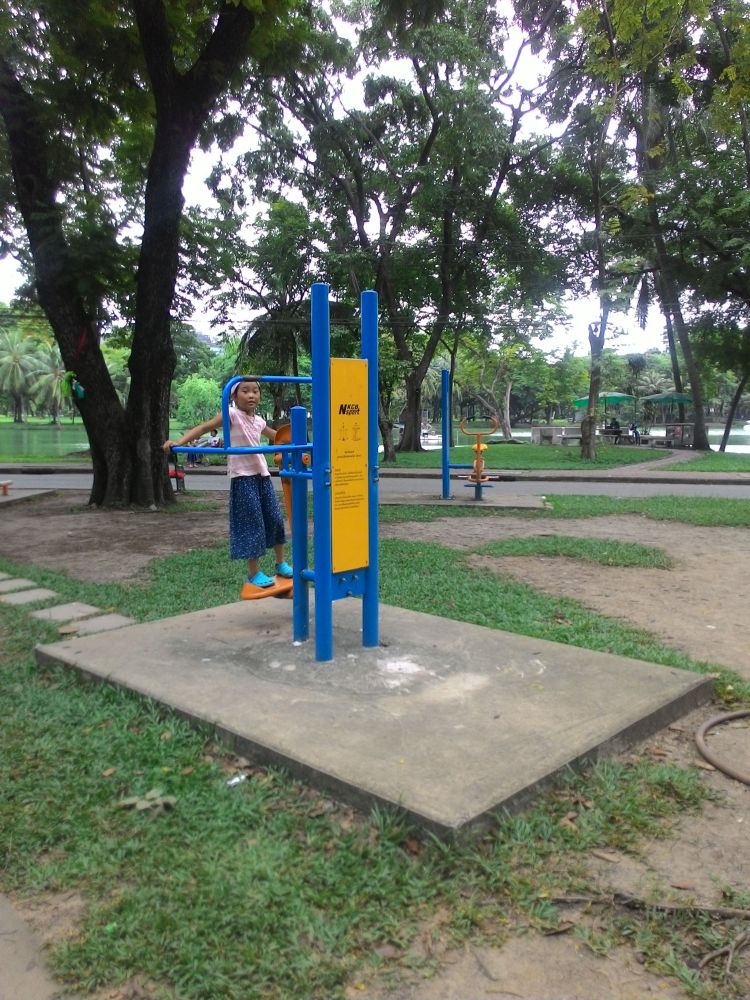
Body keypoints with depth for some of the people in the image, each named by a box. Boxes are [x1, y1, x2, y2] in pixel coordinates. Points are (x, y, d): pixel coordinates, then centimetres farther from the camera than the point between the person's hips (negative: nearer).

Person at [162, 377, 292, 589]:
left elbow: (275, 435, 32)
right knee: (252, 524, -4)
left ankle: (281, 563, 28)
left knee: (275, 519, 11)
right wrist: (179, 442, -33)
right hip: (243, 477, -7)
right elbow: (204, 427, -20)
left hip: (262, 475, 7)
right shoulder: (232, 414, -8)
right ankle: (253, 573, 8)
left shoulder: (258, 420, 12)